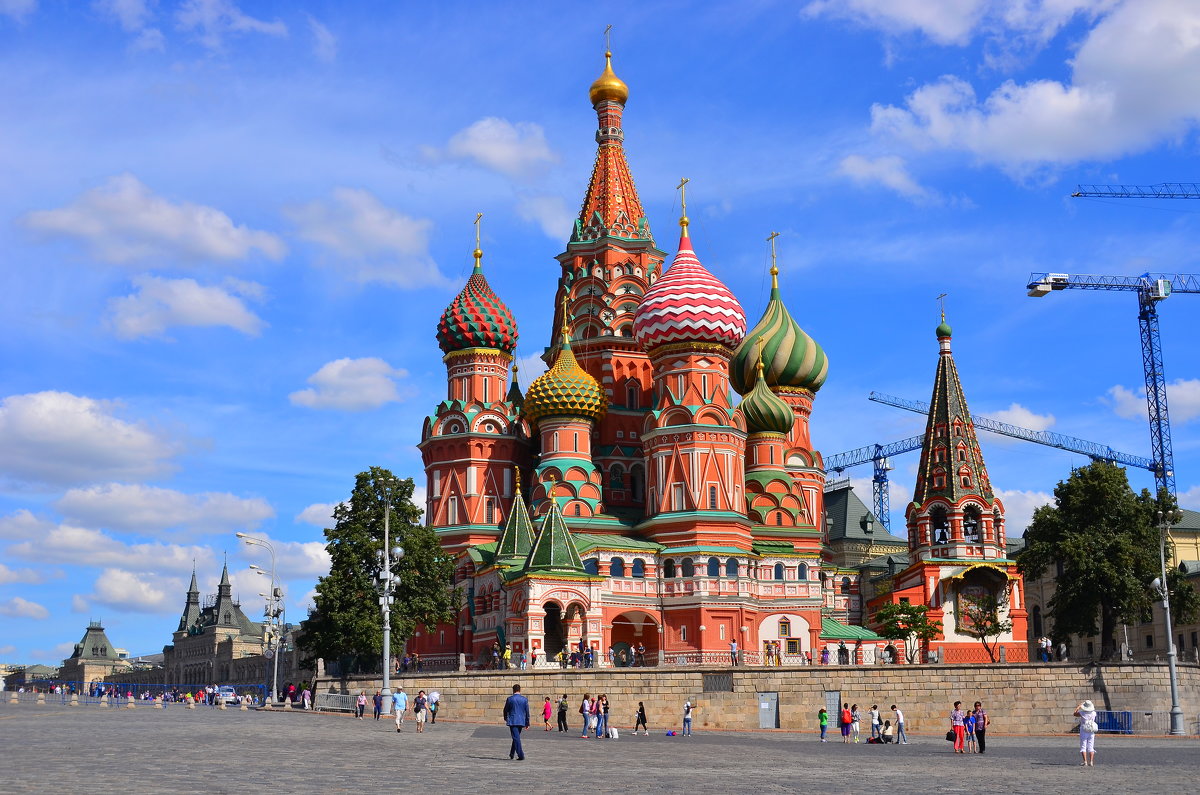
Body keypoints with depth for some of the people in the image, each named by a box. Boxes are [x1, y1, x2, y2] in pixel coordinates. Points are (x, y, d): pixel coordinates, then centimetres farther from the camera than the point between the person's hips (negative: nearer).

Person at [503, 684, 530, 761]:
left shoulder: (509, 699, -5)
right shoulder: (525, 699, 2)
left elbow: (506, 710, 6)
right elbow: (527, 712, 4)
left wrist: (505, 718, 26)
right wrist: (527, 723, 11)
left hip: (513, 721, -4)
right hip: (521, 722, 4)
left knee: (516, 738, -5)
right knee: (516, 737, 19)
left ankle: (521, 756, -15)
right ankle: (512, 754, 30)